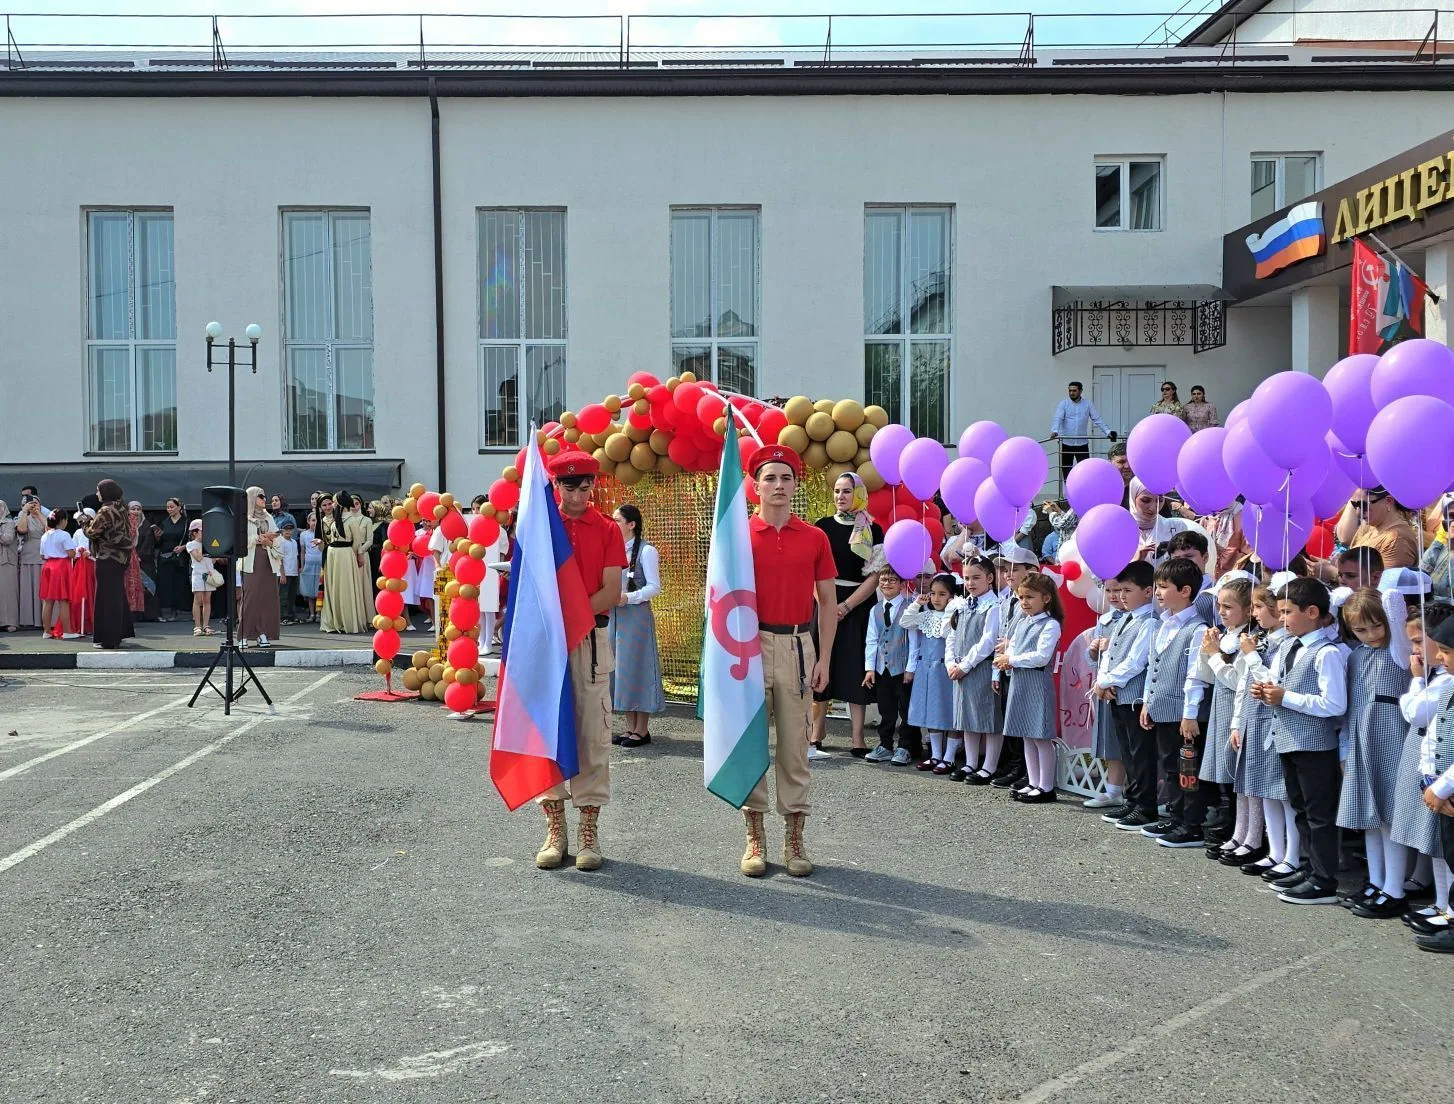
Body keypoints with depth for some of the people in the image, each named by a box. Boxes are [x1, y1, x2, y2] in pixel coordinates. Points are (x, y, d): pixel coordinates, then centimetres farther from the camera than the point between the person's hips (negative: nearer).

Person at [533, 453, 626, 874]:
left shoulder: (607, 530, 4)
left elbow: (611, 591, -3)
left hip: (591, 639, -1)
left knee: (592, 733, 0)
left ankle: (589, 831, 6)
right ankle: (555, 828, 11)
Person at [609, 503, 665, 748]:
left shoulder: (646, 551, -6)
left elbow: (654, 586, -10)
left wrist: (629, 598, -22)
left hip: (636, 616, -7)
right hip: (614, 616, 7)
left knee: (636, 668, -4)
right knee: (620, 669, 8)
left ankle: (642, 730, 3)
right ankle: (630, 728, 15)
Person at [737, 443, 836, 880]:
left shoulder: (814, 538, 6)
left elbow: (827, 602, 9)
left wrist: (823, 659, 2)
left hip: (798, 646, 1)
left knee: (795, 746, 5)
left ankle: (794, 839, 13)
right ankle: (755, 839, 13)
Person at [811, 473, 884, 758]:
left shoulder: (872, 531, 1)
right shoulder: (822, 526, 7)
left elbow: (875, 576, -4)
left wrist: (846, 606, -11)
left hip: (858, 607, -1)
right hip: (825, 604, 1)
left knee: (856, 670, -1)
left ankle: (858, 742, 3)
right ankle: (815, 739, 5)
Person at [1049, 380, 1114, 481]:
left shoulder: (1088, 404, 5)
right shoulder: (1063, 404, 0)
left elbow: (1097, 419, 1)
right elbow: (1057, 419, -14)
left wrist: (1108, 432, -13)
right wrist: (1055, 431, -34)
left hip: (1082, 444, 0)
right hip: (1066, 444, 0)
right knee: (1067, 472, 7)